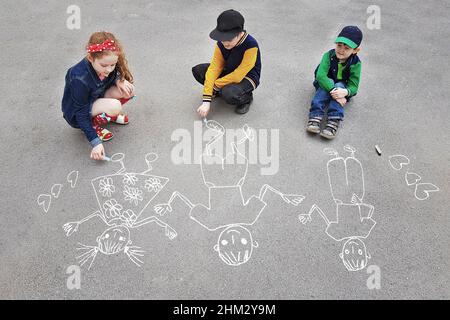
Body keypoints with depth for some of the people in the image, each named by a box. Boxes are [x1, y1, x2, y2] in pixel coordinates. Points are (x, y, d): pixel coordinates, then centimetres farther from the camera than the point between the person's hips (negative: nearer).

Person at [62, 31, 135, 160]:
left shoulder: (108, 66, -19)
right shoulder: (80, 79, -35)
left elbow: (116, 74, 5)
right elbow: (81, 114, -28)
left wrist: (119, 80, -20)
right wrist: (95, 142, -31)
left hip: (96, 98, 6)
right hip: (76, 113, -6)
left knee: (128, 90, -18)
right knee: (114, 106, -34)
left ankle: (110, 114, 8)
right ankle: (94, 125, -6)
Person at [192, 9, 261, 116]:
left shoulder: (251, 45, -31)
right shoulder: (221, 43, -15)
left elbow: (238, 76, -30)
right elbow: (214, 68, -19)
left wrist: (215, 85, -20)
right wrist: (206, 100, -26)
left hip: (247, 77, -5)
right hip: (228, 72, 6)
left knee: (229, 94, -36)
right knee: (197, 70, -11)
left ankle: (246, 97, -1)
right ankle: (221, 89, 10)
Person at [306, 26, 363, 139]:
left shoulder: (355, 63, -19)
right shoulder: (328, 56, -21)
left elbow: (353, 86, -21)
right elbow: (321, 75, -32)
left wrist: (345, 92, -45)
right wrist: (332, 90, -45)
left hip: (343, 87, 0)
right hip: (326, 83, 0)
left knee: (339, 85, -33)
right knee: (328, 82, -33)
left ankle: (334, 121, -46)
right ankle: (316, 116, -45)